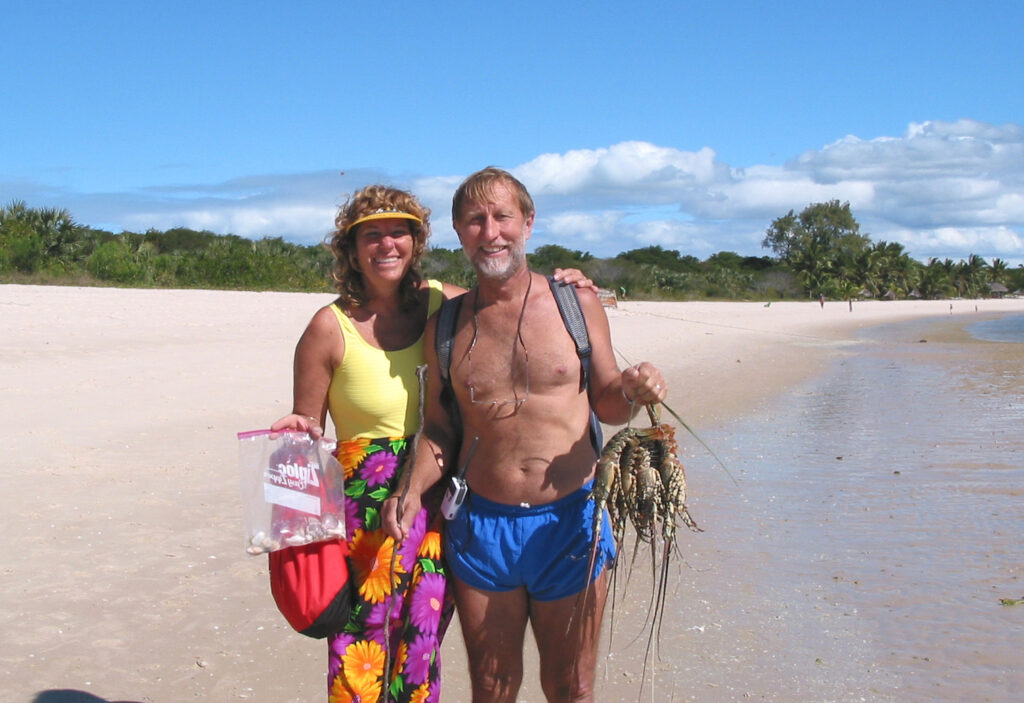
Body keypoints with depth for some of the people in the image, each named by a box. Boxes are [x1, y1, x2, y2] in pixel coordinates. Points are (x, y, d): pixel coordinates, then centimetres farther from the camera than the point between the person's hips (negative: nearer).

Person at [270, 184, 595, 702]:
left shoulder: (441, 302, 2)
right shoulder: (331, 327, -8)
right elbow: (306, 429, 1)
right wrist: (298, 432, -22)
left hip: (438, 503, 4)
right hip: (366, 508, -3)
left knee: (421, 651, 12)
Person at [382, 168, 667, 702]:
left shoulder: (578, 304, 0)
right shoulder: (446, 326, 3)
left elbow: (605, 404, 8)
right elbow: (439, 428, 9)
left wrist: (633, 393, -14)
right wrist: (413, 491, -7)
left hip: (569, 522, -1)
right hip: (480, 524, 1)